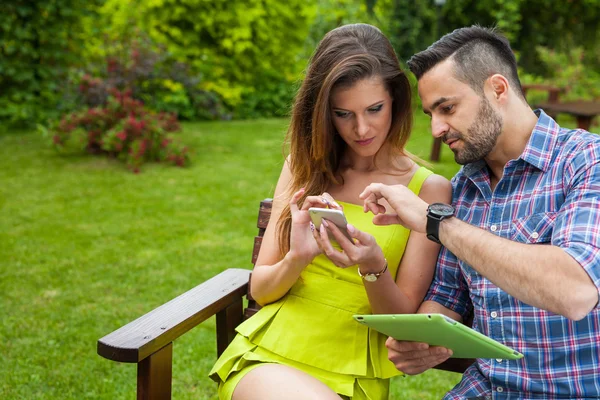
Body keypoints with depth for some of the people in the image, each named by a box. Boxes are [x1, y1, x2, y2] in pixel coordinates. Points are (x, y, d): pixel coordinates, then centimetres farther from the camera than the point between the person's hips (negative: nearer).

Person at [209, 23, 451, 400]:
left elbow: (403, 320, -2)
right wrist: (297, 258, -17)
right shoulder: (305, 167, 6)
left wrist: (374, 268, -23)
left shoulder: (429, 189, -2)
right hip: (268, 354, 0)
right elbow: (260, 289, 5)